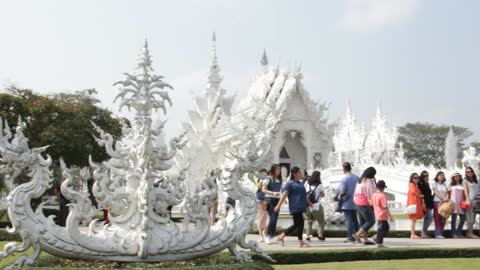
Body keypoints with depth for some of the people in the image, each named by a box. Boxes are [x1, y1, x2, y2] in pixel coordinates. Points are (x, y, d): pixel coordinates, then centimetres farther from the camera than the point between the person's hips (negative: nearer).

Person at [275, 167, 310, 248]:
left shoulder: (299, 183, 21)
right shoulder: (290, 183, -6)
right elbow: (284, 194, -12)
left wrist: (308, 203, 33)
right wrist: (278, 205, -16)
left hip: (300, 207, 9)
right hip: (295, 207, -9)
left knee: (296, 224, 10)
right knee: (300, 223, -7)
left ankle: (281, 236, 19)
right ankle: (301, 242, 0)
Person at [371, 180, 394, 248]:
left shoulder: (373, 195, 6)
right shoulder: (382, 196, -18)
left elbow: (372, 205, 15)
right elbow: (385, 207, -19)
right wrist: (390, 216, -16)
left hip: (377, 215, 9)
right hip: (383, 215, -9)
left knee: (386, 227, 20)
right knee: (381, 229, -1)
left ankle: (377, 238, 19)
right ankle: (379, 243, 3)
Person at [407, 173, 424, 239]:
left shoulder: (417, 186, 22)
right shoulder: (411, 184, -3)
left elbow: (421, 195, 19)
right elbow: (413, 191, -21)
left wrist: (423, 203, 6)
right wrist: (420, 195, -5)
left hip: (417, 204, 8)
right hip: (413, 203, -8)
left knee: (414, 220, 7)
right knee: (413, 219, -9)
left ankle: (413, 234, 9)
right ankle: (412, 234, -8)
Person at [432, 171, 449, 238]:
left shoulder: (444, 185, 18)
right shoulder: (434, 184, 3)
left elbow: (446, 193, 11)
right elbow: (436, 192, -7)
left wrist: (446, 198, -10)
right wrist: (443, 198, -15)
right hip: (437, 202, -5)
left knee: (443, 219, 0)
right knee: (437, 218, -9)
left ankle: (441, 233, 1)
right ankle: (438, 234, -13)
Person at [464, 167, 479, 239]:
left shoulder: (476, 181, 19)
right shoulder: (465, 181, 4)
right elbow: (466, 191, -5)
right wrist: (468, 200, -16)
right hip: (470, 200, -6)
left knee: (474, 217, 3)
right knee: (470, 217, -8)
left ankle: (469, 233, 6)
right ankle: (470, 233, -8)